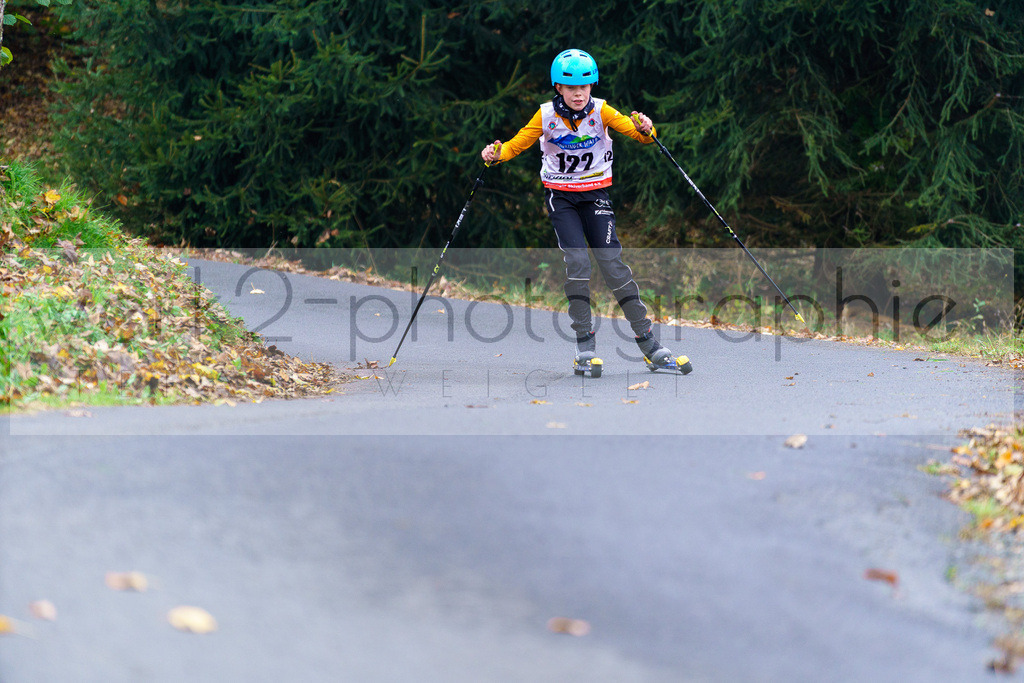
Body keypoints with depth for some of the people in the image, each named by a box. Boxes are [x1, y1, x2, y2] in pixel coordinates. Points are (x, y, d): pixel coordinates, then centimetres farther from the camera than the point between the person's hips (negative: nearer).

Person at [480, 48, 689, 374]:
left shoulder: (601, 111, -10)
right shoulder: (547, 115, -9)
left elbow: (635, 131, -19)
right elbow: (518, 144, -3)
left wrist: (645, 129, -42)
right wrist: (497, 153, -23)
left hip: (595, 192, 0)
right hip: (560, 196, 0)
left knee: (611, 262, -9)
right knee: (577, 260, -17)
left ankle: (646, 339, -1)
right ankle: (585, 343, -9)